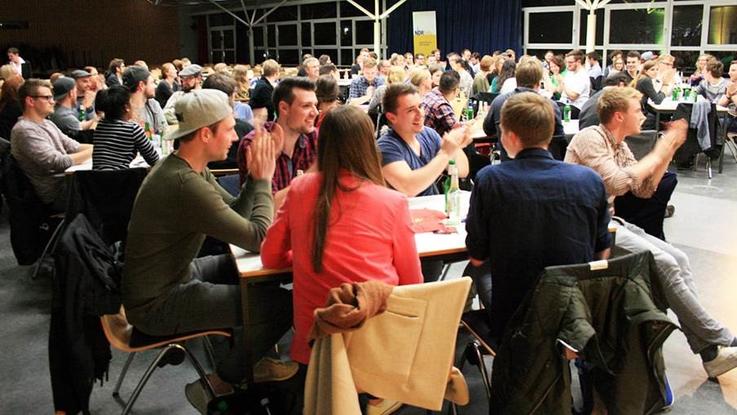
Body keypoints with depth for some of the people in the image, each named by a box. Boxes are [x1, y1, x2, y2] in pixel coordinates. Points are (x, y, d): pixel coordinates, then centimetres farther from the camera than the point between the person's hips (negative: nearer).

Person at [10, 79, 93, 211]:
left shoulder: (47, 123, 14)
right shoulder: (25, 130, -17)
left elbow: (73, 147, 11)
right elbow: (58, 163, -24)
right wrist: (94, 151, -19)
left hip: (67, 178, 9)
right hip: (56, 194, -9)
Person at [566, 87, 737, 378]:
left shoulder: (620, 148, 17)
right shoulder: (590, 138, -12)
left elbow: (644, 190, 14)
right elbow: (617, 183, -24)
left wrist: (669, 150, 6)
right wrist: (656, 155, -12)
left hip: (610, 222, 9)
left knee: (679, 259, -7)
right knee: (664, 262, -21)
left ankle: (708, 352, -6)